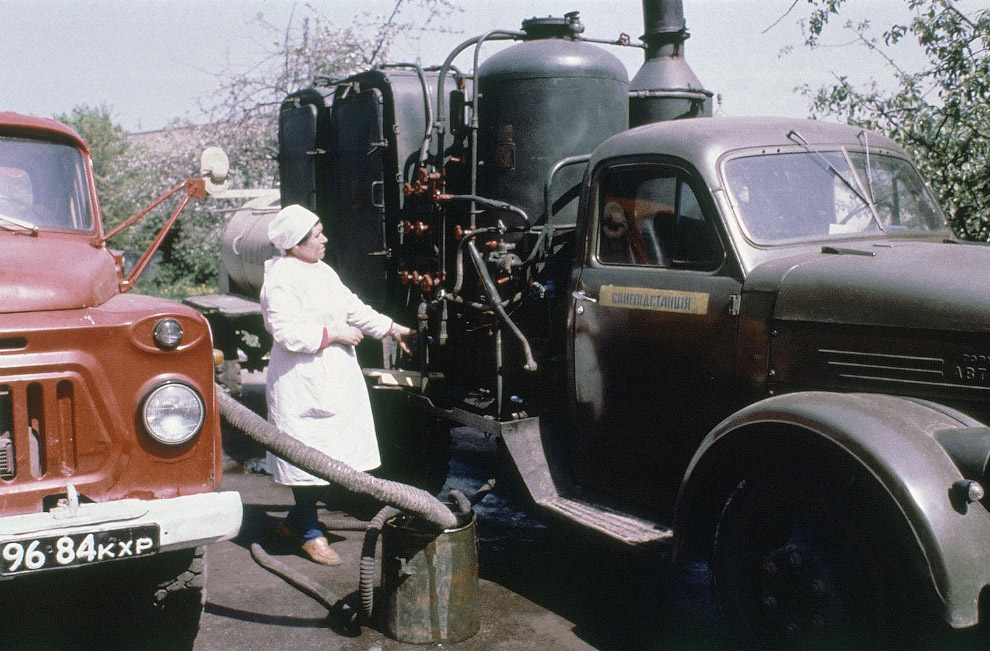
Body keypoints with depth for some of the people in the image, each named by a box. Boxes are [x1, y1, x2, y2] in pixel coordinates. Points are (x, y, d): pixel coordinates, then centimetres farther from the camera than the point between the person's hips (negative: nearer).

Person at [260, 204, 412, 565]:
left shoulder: (322, 271, 13)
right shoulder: (281, 281, -16)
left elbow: (353, 308, 20)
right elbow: (287, 332, -24)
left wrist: (393, 329, 18)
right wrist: (334, 334, -17)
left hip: (335, 379, 9)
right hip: (301, 384, -9)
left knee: (328, 453, 13)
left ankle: (295, 520, 30)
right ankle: (310, 534, 12)